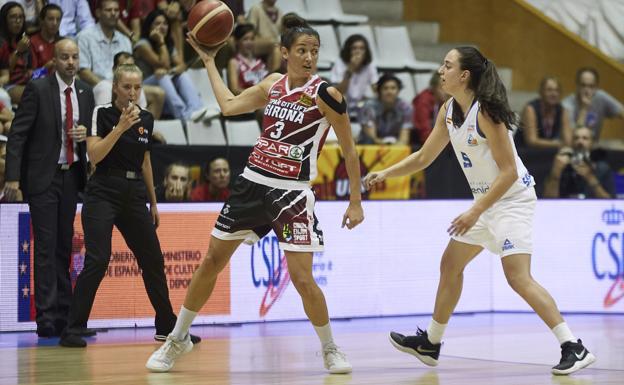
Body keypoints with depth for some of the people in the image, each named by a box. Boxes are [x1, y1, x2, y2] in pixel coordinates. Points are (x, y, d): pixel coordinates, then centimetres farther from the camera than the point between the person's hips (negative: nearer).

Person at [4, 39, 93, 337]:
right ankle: (46, 317, -7)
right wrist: (13, 177, -18)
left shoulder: (85, 92, 8)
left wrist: (86, 133, -5)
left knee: (64, 245, 10)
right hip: (43, 177, -5)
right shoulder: (37, 89, -9)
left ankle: (64, 315, 14)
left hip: (71, 175, 6)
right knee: (46, 247, -7)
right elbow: (17, 134, -11)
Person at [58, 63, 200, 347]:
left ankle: (167, 326, 23)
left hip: (135, 196, 6)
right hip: (104, 193, -6)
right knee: (97, 261, -16)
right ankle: (72, 331, -13)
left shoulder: (146, 119, 11)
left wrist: (153, 203, 22)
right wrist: (121, 127, -22)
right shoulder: (102, 113, -5)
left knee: (153, 261, 9)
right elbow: (94, 155, -15)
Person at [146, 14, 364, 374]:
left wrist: (356, 202, -6)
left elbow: (349, 150, -5)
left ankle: (331, 349, 10)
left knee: (303, 279, -12)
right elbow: (229, 105, 17)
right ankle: (178, 338, 23)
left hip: (292, 194, -5)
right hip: (252, 183, 5)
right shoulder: (274, 84, 6)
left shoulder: (325, 94, -10)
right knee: (212, 261, 9)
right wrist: (209, 61, 20)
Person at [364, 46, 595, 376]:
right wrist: (385, 173, 4)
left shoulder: (486, 112, -23)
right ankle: (430, 344, 31)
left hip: (513, 198, -10)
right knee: (450, 264, 17)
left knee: (518, 277, -19)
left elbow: (509, 171, -23)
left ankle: (573, 348, -18)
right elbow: (424, 157, 14)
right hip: (486, 200, 10)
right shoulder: (448, 111, 3)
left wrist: (475, 211, -25)